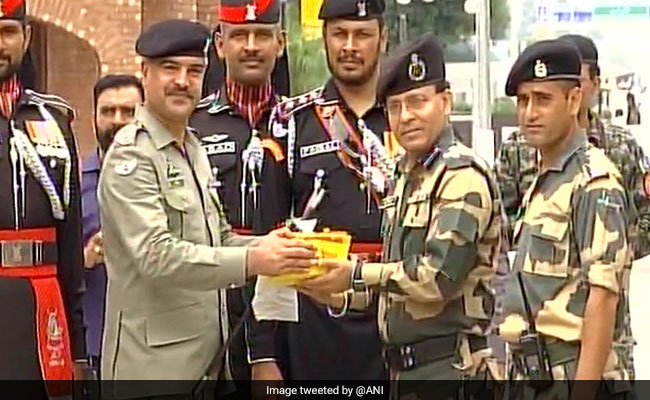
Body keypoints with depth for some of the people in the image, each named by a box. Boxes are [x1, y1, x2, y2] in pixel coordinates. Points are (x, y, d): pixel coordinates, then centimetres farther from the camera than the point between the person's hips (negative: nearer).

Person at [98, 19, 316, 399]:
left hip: (207, 357, 8)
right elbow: (155, 255, -22)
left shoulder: (195, 148, 14)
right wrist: (253, 261, -28)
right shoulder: (131, 154, -12)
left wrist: (263, 245, -1)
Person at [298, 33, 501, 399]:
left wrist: (356, 274, -13)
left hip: (450, 370, -9)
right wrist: (341, 296, 9)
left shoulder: (463, 176, -13)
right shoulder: (408, 178, 17)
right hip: (407, 368, 9)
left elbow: (438, 278, -22)